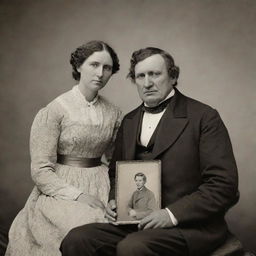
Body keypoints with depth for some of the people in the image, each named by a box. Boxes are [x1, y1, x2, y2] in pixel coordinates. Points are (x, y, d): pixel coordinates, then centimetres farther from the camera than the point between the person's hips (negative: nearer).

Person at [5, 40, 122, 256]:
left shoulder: (114, 114, 7)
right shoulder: (53, 112, -7)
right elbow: (41, 172, -8)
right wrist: (77, 195, -18)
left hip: (101, 189, 4)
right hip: (60, 191, -4)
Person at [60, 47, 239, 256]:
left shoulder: (204, 117, -5)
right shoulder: (129, 121, 14)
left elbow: (224, 184, -10)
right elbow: (116, 173, 24)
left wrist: (172, 214, -16)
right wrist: (114, 200, 2)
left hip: (190, 226, -4)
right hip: (137, 223, 5)